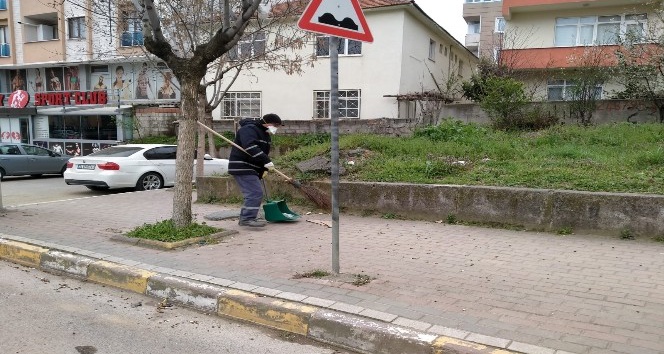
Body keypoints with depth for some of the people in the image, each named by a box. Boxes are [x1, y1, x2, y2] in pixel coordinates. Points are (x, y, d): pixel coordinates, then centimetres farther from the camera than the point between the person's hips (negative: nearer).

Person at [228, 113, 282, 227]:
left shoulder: (265, 134, 18)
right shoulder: (249, 129, -14)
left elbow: (264, 152, 20)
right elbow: (250, 147, -30)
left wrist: (264, 168, 4)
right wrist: (266, 161, -34)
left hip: (252, 169, 10)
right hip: (242, 168, -10)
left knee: (252, 194, 13)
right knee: (255, 193, -17)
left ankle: (245, 218, 20)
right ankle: (248, 218, -15)